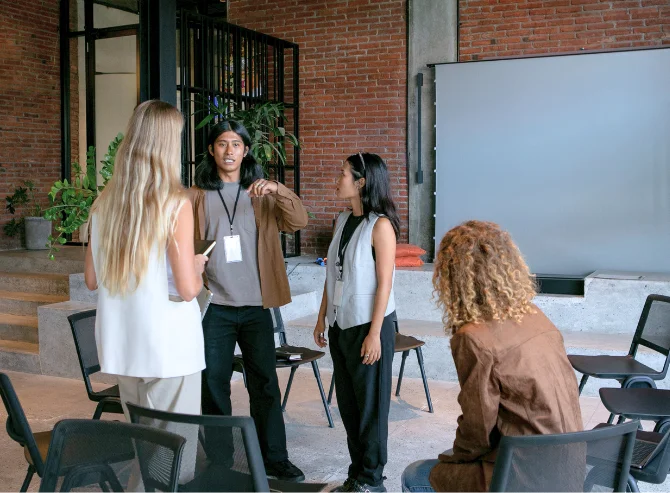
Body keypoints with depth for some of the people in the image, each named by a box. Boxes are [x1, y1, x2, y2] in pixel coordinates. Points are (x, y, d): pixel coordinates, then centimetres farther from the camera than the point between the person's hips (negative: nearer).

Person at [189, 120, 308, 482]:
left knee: (265, 384, 8)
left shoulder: (263, 194, 6)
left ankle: (274, 458, 20)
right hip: (214, 307, -1)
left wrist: (277, 190, -23)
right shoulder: (197, 196, 2)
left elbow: (298, 221, -7)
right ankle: (217, 463, 19)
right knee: (214, 385, 6)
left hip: (256, 306, 1)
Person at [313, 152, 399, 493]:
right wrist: (322, 318, 12)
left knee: (370, 404, 4)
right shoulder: (342, 221, 9)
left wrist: (374, 334, -17)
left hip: (369, 325, -7)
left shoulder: (380, 225, -13)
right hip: (341, 324, 8)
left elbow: (384, 283, -15)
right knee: (347, 402, 14)